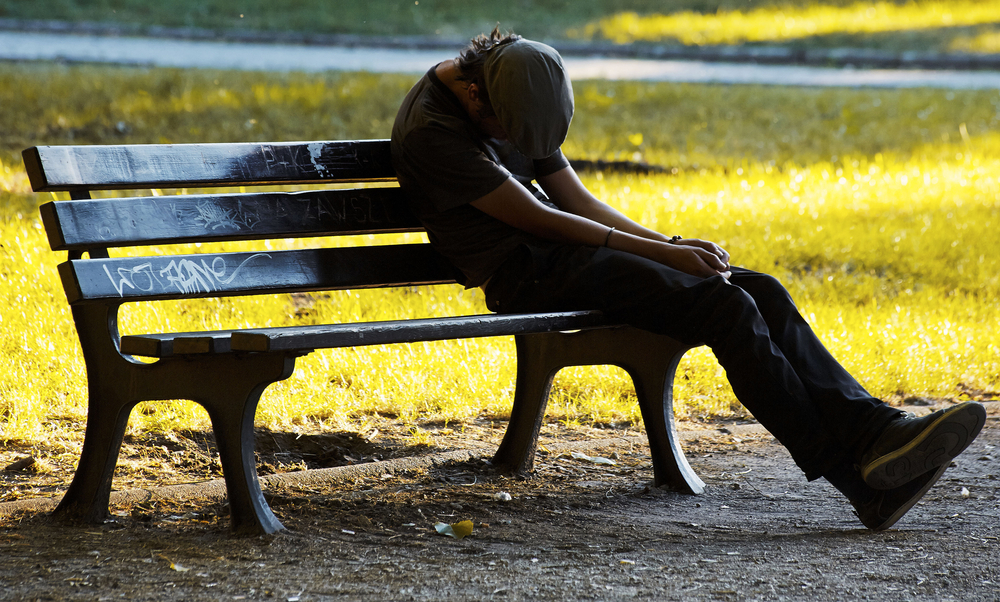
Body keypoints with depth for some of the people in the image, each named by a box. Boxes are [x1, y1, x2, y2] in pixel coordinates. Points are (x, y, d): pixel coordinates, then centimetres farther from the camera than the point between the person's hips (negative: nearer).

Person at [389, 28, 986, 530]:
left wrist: (669, 244, 0)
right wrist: (660, 252, -12)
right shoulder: (430, 131, -14)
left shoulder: (518, 99, 13)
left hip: (577, 253, 9)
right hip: (529, 277, -9)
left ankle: (875, 430, -22)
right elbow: (534, 218, -14)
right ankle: (857, 475, -25)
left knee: (762, 292, -10)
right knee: (728, 308, -24)